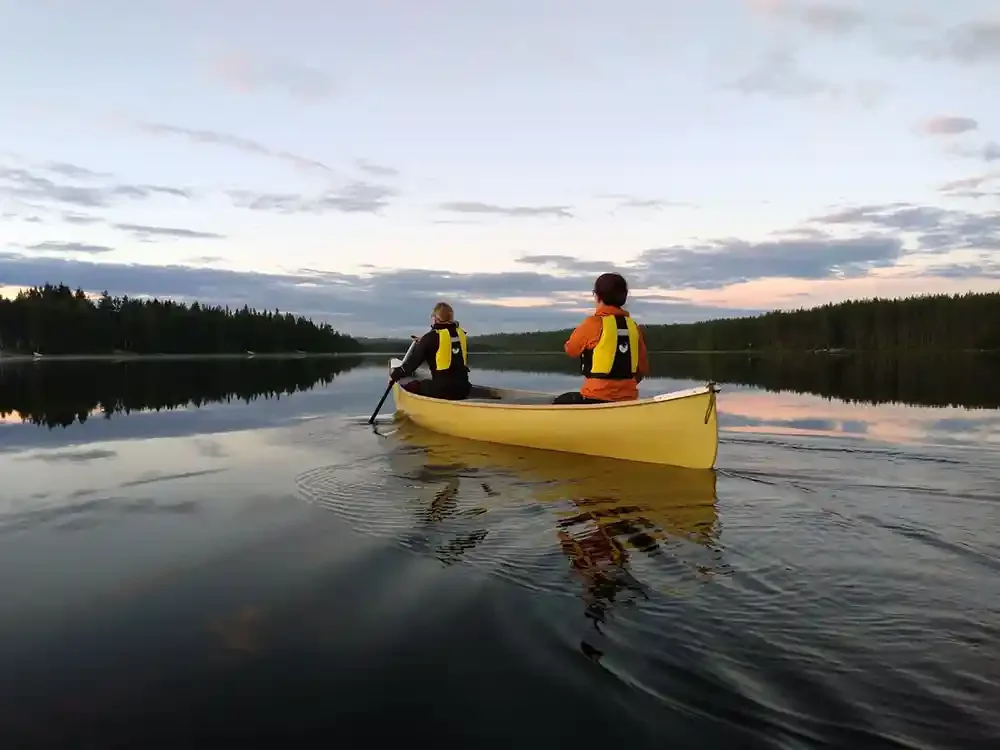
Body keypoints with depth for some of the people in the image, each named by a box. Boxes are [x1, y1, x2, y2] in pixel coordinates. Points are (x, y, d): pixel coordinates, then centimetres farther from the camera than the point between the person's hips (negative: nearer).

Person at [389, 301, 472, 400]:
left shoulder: (430, 337, -8)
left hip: (440, 390, -6)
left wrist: (395, 375, 10)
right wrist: (422, 342, 34)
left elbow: (412, 362, -4)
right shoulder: (461, 334, 9)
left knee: (407, 388, 9)